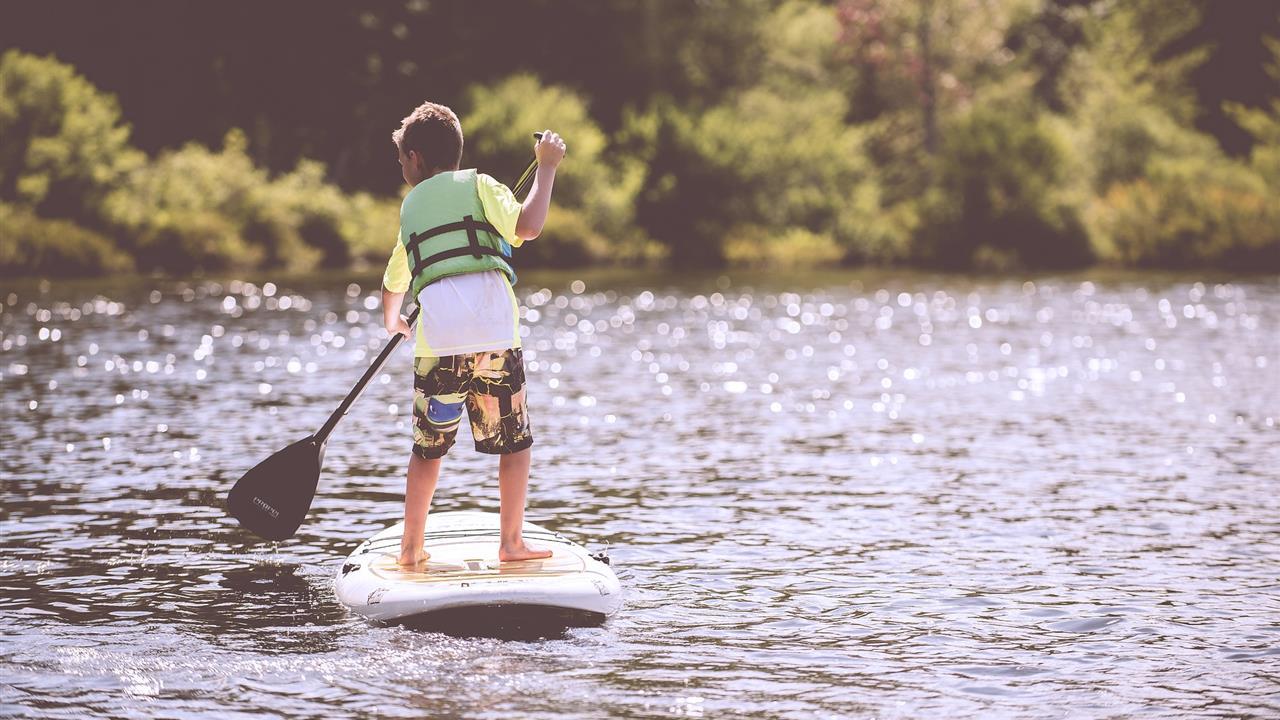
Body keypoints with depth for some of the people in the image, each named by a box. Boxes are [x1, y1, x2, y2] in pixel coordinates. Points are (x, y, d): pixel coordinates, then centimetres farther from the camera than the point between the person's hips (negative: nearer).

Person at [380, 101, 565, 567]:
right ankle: (511, 543, 9)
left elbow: (394, 281, 37)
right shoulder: (478, 186, 11)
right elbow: (528, 226, -8)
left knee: (429, 447, 14)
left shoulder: (411, 206, 23)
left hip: (437, 341, 3)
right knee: (515, 442, 10)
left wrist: (392, 320, 58)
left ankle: (411, 548, 15)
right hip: (495, 335, -3)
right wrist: (546, 167, 5)